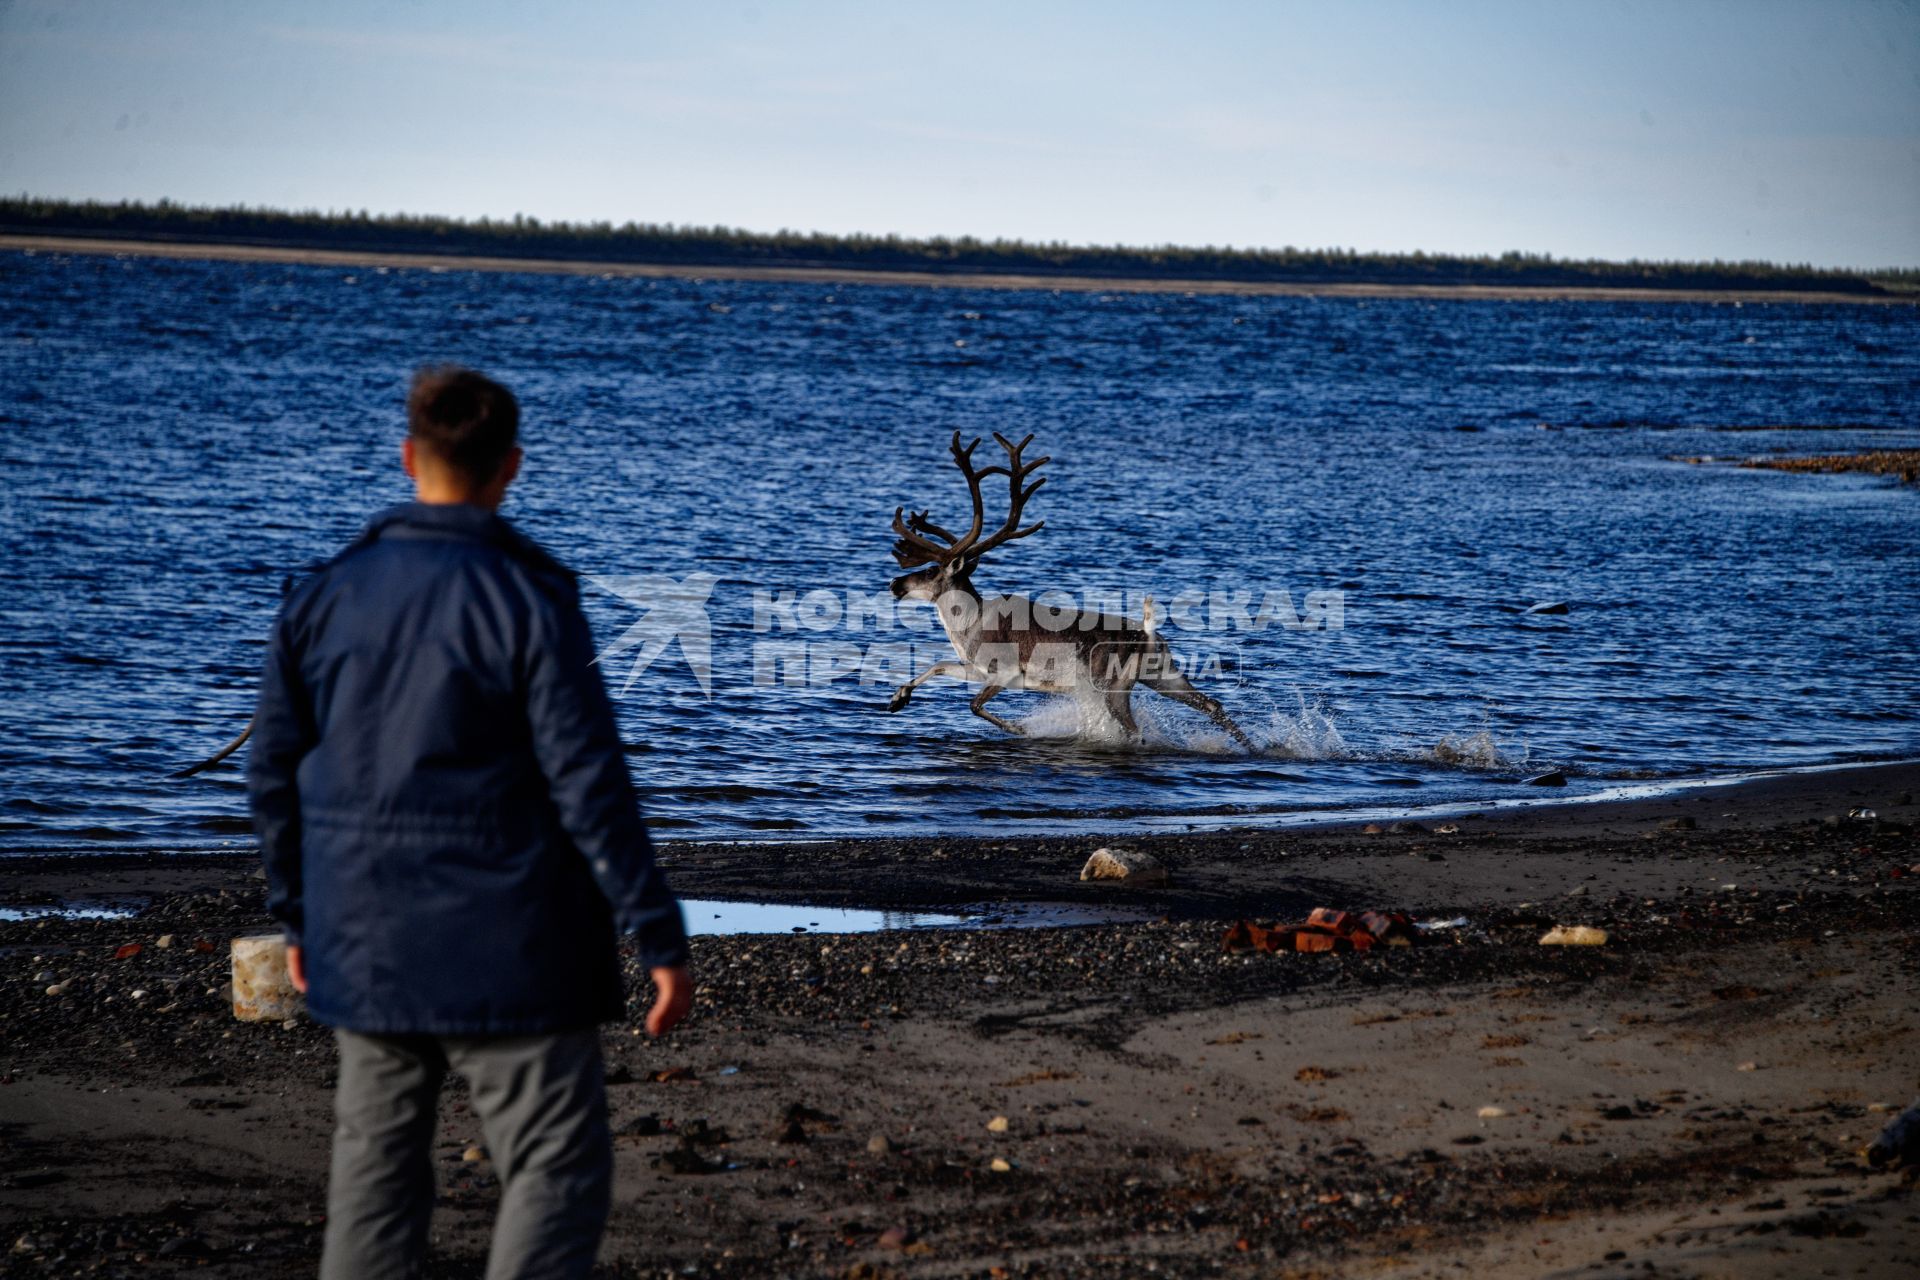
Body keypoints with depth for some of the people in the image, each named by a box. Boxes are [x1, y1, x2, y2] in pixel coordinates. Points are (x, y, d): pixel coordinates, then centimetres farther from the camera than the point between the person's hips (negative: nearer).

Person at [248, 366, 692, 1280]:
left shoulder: (322, 598, 3)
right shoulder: (528, 598, -12)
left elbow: (275, 774, 9)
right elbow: (590, 783, -15)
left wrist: (296, 916, 21)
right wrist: (660, 938, -10)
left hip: (365, 951, 5)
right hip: (504, 948, -5)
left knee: (374, 1176, 15)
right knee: (559, 1169, 2)